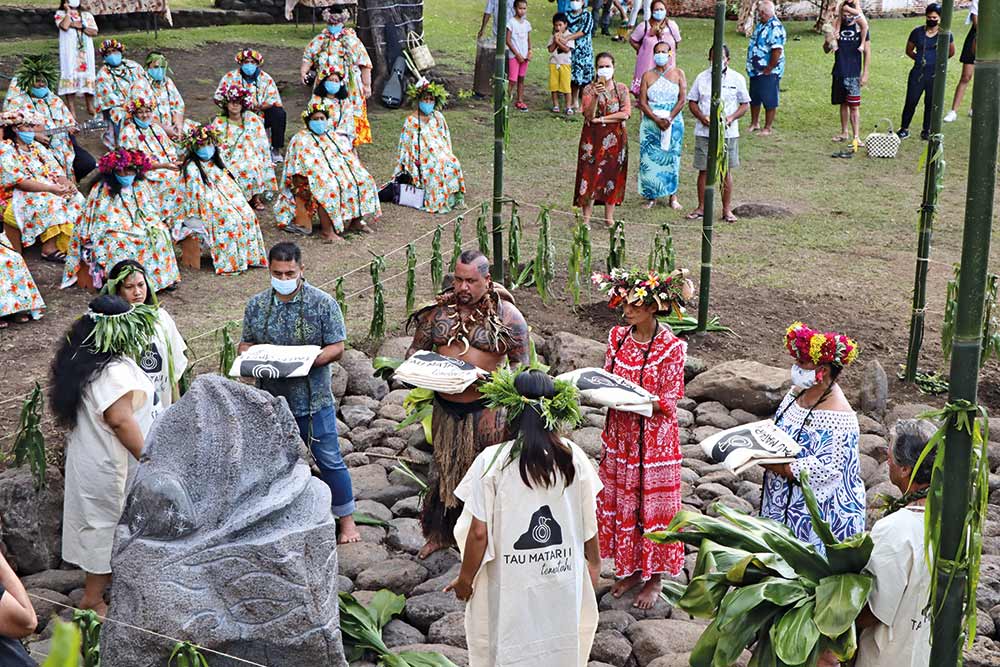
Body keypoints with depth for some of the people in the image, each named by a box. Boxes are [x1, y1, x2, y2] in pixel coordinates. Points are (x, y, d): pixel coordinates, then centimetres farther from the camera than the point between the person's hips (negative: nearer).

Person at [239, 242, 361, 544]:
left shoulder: (323, 303, -9)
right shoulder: (256, 305, 2)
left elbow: (337, 347, -10)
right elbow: (246, 343, 10)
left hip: (313, 400, -3)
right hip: (271, 402, 3)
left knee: (330, 461, 4)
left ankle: (347, 521, 19)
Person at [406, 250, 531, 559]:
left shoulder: (507, 315, -6)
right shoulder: (438, 310, 3)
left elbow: (520, 365, -3)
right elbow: (415, 350, 11)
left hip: (485, 408, -4)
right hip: (446, 407, 4)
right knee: (442, 469, 17)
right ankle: (439, 535, 34)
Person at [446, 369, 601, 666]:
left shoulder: (493, 461, -17)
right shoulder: (574, 457, -8)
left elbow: (479, 532, -15)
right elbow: (589, 523, 0)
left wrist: (466, 578, 0)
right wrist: (594, 562, 18)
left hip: (511, 588, -2)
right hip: (563, 583, 3)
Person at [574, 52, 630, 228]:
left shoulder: (621, 89, 4)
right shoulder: (589, 89, -2)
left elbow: (626, 113, -8)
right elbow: (589, 115, -13)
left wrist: (602, 119, -12)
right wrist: (596, 96, -26)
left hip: (615, 138, 2)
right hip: (593, 138, -2)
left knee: (613, 175, 6)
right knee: (590, 174, -4)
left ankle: (609, 217, 15)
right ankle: (586, 218, 1)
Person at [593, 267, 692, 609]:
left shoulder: (670, 347, -15)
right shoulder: (617, 337, 1)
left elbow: (668, 402, -14)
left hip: (653, 439, -5)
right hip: (619, 435, 6)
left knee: (652, 505, 5)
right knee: (621, 501, 14)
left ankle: (654, 577, 21)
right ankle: (630, 569, 31)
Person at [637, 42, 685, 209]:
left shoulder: (678, 74, 4)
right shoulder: (648, 76, 4)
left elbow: (682, 99, -3)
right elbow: (642, 102, -2)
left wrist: (669, 119, -14)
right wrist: (657, 119, -15)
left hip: (673, 122, 0)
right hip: (651, 124, 0)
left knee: (672, 157, 2)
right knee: (650, 158, -2)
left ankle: (673, 196, 9)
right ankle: (651, 196, 8)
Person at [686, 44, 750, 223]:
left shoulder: (737, 79, 2)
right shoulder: (702, 78, 4)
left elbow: (745, 104, 4)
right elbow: (692, 102, 8)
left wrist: (731, 118, -14)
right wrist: (701, 117, -11)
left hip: (728, 133, -1)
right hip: (704, 132, 1)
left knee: (726, 171, 4)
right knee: (704, 170, 5)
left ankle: (727, 209, 13)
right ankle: (701, 208, 15)